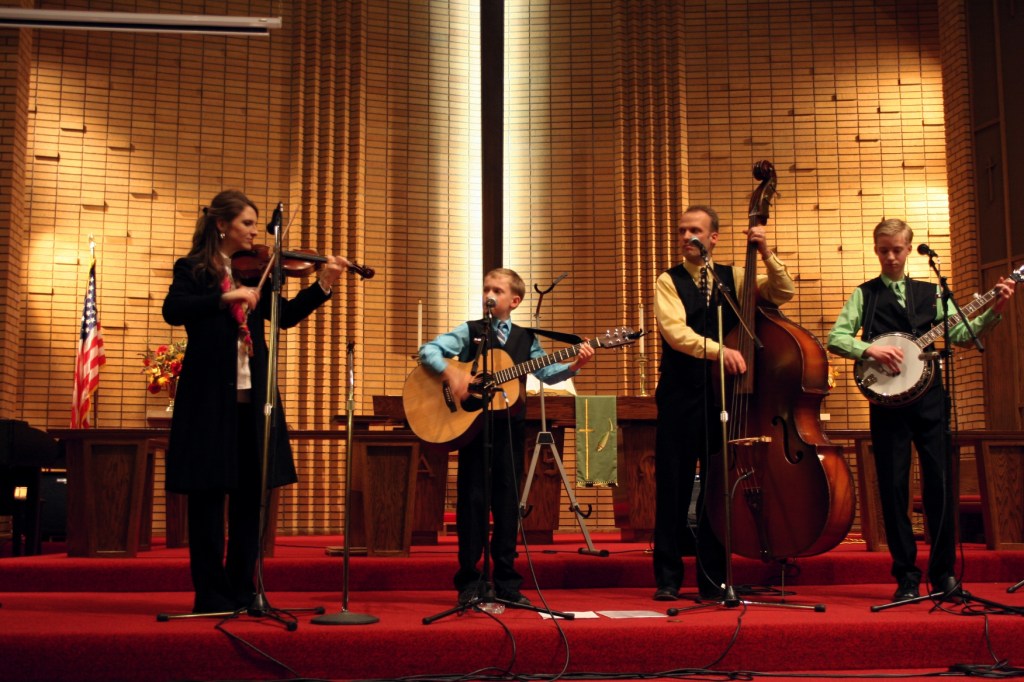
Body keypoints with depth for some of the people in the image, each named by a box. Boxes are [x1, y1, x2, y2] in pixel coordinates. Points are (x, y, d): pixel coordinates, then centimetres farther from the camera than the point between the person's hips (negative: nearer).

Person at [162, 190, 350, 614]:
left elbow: (286, 315, 5)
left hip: (252, 395, 5)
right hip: (210, 396, -5)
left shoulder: (254, 271, 13)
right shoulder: (193, 269, -1)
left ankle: (242, 589, 17)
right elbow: (173, 310, -18)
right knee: (210, 493, 0)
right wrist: (226, 297, -29)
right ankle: (211, 593, 8)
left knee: (252, 493, 7)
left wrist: (323, 285, -7)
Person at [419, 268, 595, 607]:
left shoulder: (525, 338, 10)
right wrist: (452, 372, -23)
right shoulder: (470, 331, 1)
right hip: (472, 423, -3)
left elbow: (546, 372, 2)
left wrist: (574, 364, -14)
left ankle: (506, 582, 14)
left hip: (509, 426, 3)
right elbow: (427, 351, -8)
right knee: (472, 500, 0)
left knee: (508, 502, 6)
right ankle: (469, 582, 7)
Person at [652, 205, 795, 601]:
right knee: (673, 488, 0)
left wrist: (766, 254, -11)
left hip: (723, 397, 2)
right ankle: (668, 579, 8)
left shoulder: (732, 278, 11)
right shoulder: (669, 281, 2)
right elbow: (675, 332, -14)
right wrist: (717, 350, -28)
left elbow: (783, 293, 3)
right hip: (680, 398, -2)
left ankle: (713, 580, 14)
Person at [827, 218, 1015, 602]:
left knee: (940, 483, 1)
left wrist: (994, 311, -8)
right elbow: (835, 338, -2)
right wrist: (869, 349, -18)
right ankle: (906, 577, 9)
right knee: (893, 487, 0)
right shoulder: (864, 294, 8)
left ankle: (944, 574, 13)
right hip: (887, 400, -1)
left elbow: (961, 335, 5)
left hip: (929, 396, 2)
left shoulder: (930, 293, 14)